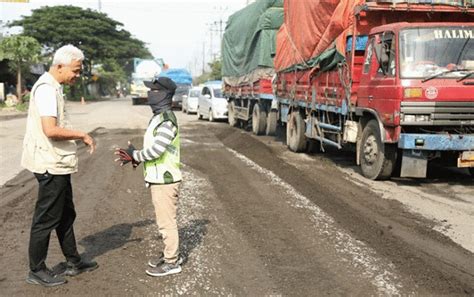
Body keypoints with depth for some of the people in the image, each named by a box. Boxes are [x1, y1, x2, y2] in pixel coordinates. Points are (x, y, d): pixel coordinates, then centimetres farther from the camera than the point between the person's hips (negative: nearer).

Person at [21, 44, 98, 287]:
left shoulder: (53, 88, 12)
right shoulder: (46, 89, -19)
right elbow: (50, 130, -27)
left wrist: (77, 137, 13)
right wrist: (82, 135, -17)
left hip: (58, 164, 10)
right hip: (52, 166, -10)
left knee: (66, 215, 18)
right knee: (46, 219, 1)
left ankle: (73, 262, 30)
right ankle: (36, 271, 14)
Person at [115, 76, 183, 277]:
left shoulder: (167, 120, -19)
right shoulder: (158, 117, 13)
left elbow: (155, 150, -25)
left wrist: (134, 156, -11)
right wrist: (135, 156, 5)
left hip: (165, 180, -10)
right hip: (158, 178, 10)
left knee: (166, 221, -1)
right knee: (164, 220, 19)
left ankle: (172, 262, 10)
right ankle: (170, 254, 31)